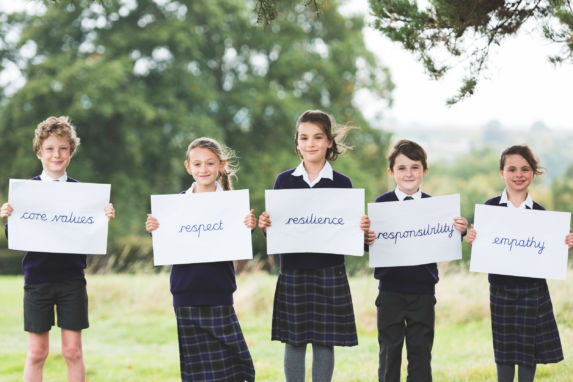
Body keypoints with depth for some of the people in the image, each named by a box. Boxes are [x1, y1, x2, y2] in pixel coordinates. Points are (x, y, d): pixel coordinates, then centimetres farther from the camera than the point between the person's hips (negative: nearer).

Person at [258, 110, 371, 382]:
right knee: (294, 341, 5)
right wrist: (264, 226, -15)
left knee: (325, 342, 4)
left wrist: (362, 229, -15)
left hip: (330, 274, -1)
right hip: (293, 273, 1)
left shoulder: (342, 183, 3)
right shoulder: (284, 181, 5)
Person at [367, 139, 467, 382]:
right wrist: (367, 238, -28)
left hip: (423, 290, 1)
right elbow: (373, 239, -7)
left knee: (421, 349, 6)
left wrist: (460, 232, -15)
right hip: (391, 289, -1)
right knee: (390, 349, 6)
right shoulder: (382, 203, -1)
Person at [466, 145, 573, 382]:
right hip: (501, 288, -1)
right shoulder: (490, 207, -1)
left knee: (530, 348, 5)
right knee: (504, 348, 6)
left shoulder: (540, 212, 3)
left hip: (533, 289, 1)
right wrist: (471, 239, -21)